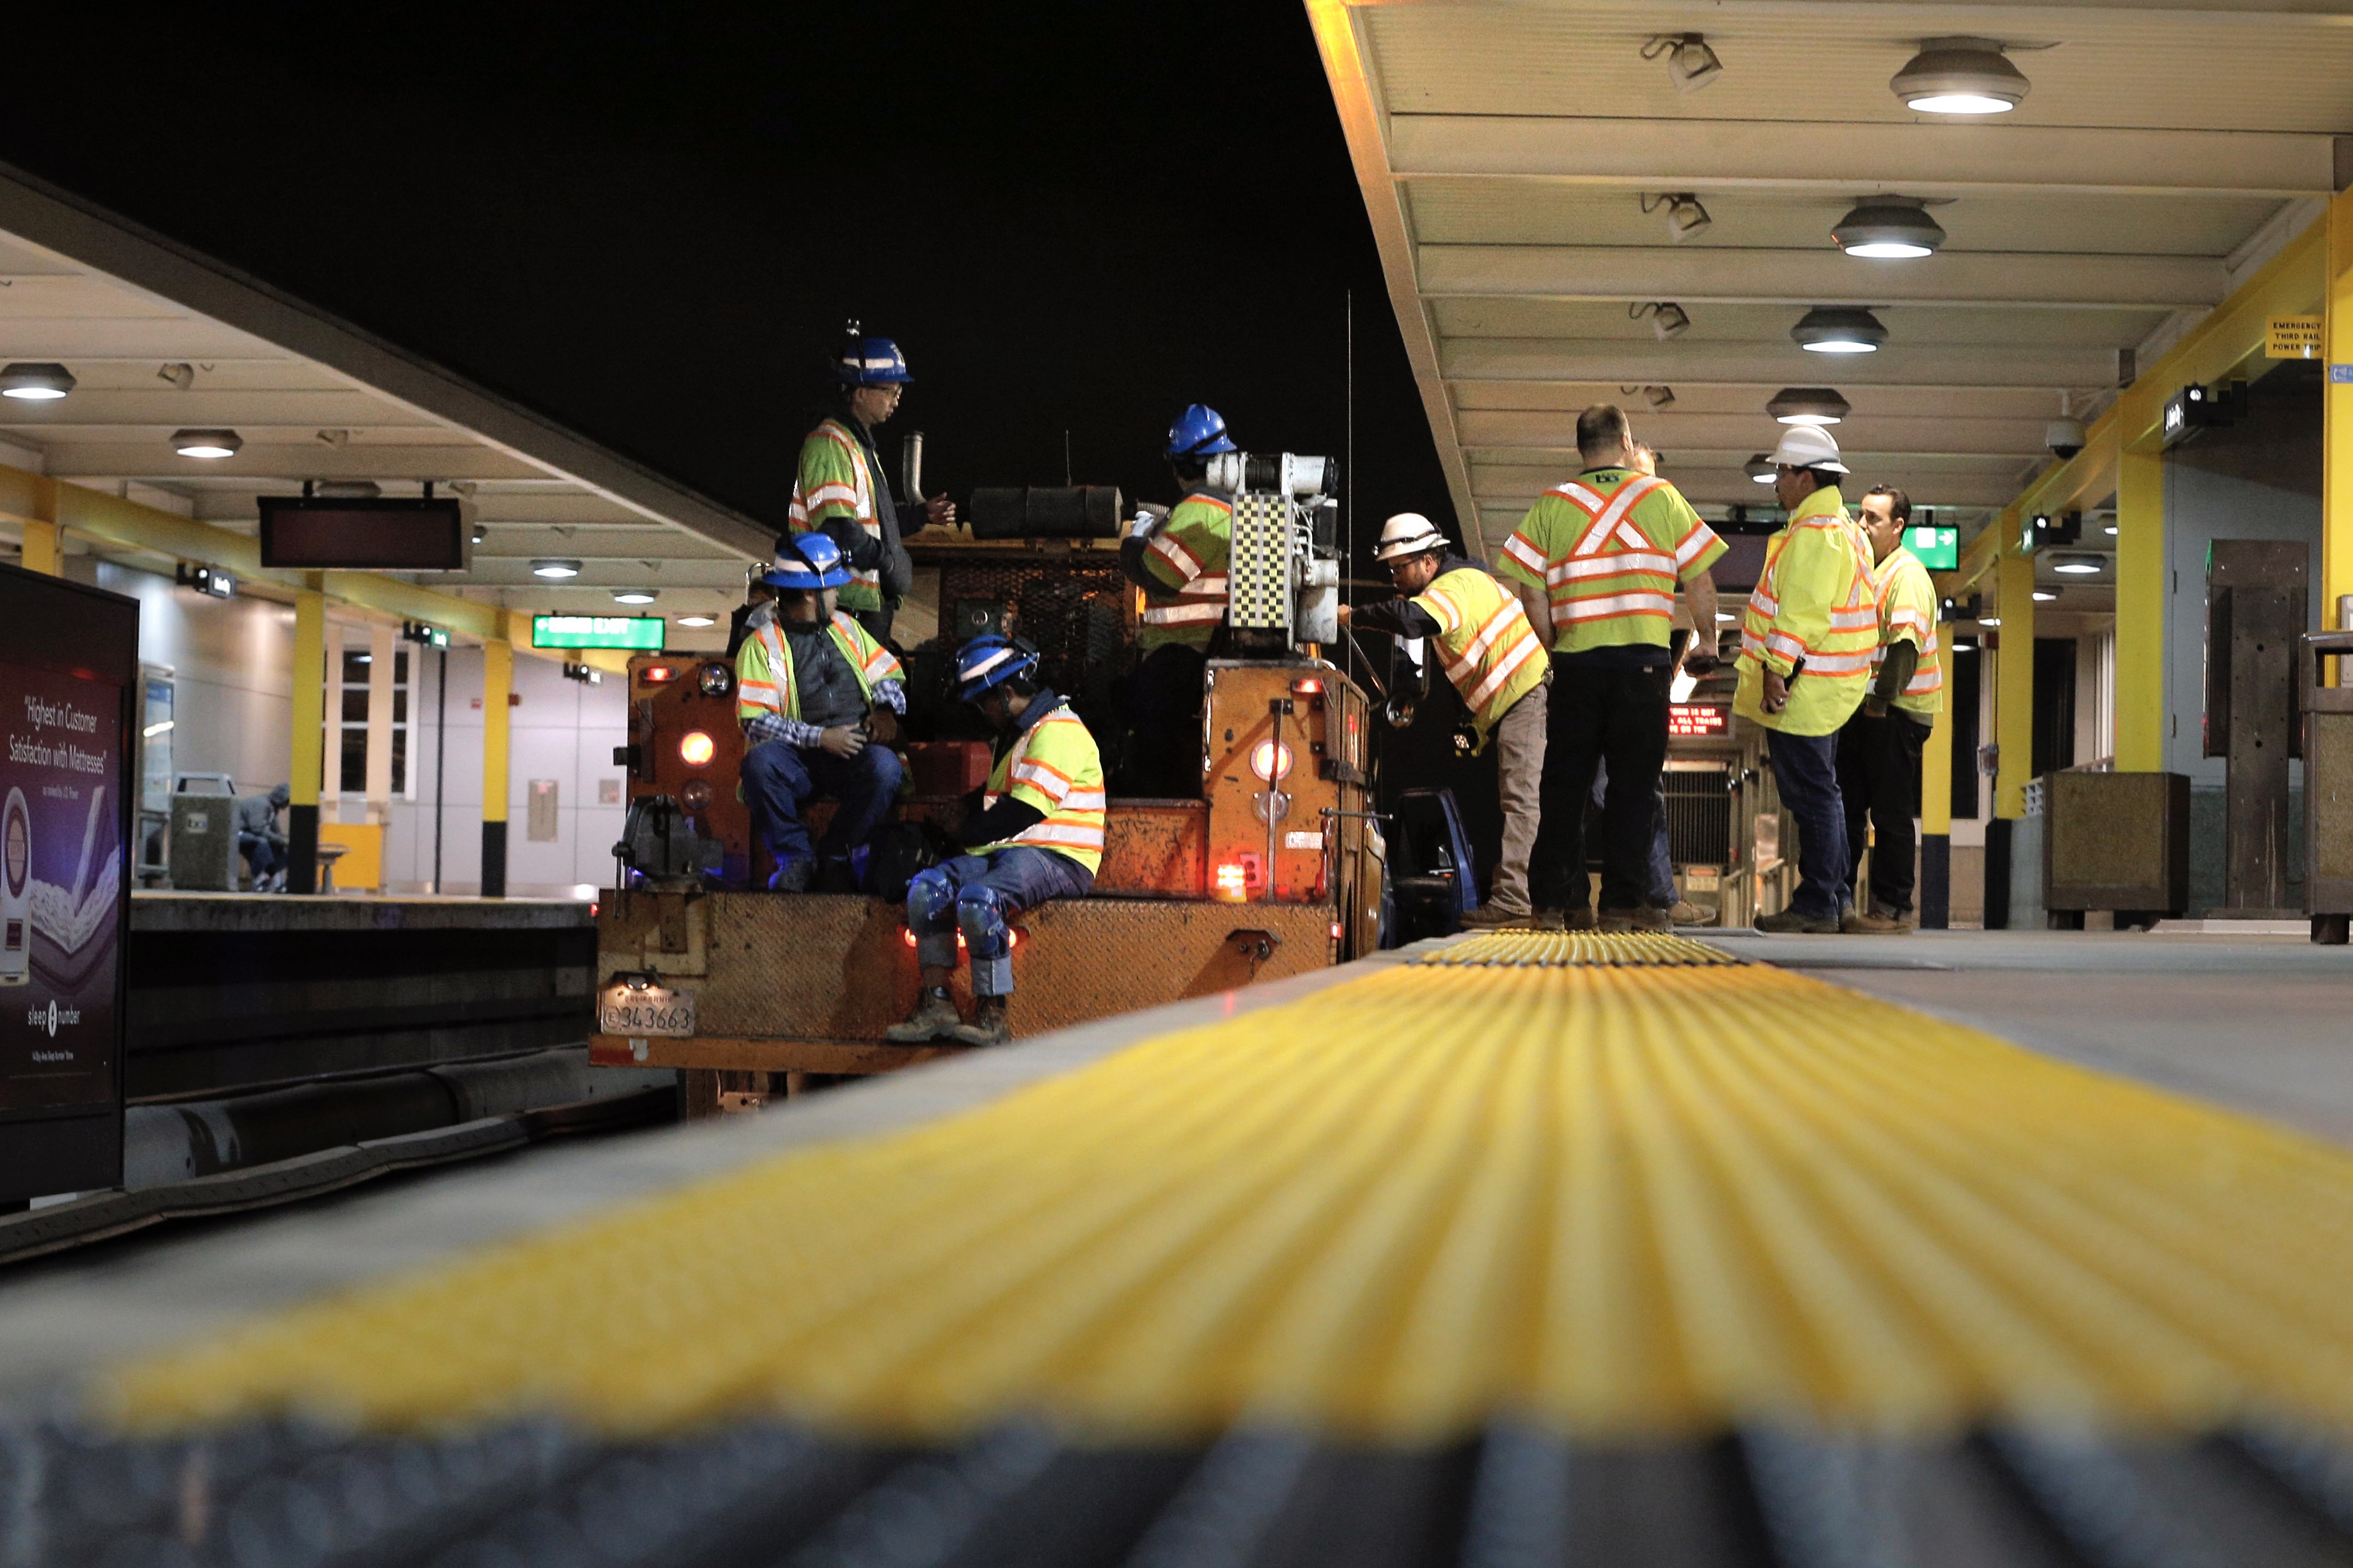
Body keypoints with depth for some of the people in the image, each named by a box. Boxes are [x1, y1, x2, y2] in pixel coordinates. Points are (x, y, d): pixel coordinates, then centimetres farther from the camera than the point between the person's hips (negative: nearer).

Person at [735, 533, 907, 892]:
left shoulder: (845, 627, 18)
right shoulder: (762, 644, 1)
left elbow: (887, 674, 22)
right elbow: (755, 720, -8)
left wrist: (885, 709, -2)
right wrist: (819, 737, -18)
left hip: (855, 751, 3)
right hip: (796, 758, -3)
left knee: (884, 766, -32)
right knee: (759, 763, -36)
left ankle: (834, 856, -9)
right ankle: (796, 858, -14)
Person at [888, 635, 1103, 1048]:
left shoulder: (1058, 731, -10)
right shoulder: (1016, 732, 24)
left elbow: (1021, 812, -16)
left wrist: (968, 834, -3)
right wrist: (971, 828, 9)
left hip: (1058, 858, -10)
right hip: (1007, 851, 10)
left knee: (978, 900, -34)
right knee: (926, 889, -12)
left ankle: (992, 1014, -25)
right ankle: (936, 1005, -16)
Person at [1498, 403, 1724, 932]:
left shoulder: (1551, 504, 5)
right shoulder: (1661, 497, 4)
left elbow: (1531, 590, 1)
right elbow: (1699, 581, 4)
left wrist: (1554, 648, 11)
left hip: (1575, 661, 1)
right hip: (1644, 656, -1)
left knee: (1565, 780, 9)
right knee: (1634, 783, 2)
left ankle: (1556, 897, 9)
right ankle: (1624, 901, -2)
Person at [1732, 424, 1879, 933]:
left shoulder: (1814, 533, -15)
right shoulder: (1843, 529, 19)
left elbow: (1802, 610, -22)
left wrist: (1778, 671, -23)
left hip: (1801, 690, -11)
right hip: (1826, 689, 11)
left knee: (1811, 795, -8)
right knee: (1819, 792, 15)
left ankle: (1817, 904, -6)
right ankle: (1832, 898, 20)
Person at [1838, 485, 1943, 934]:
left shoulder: (1906, 573, -11)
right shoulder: (1863, 569, 19)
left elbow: (1906, 643, -21)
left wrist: (1882, 699, -24)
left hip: (1897, 711, -9)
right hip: (1863, 709, 9)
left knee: (1891, 813, -6)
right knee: (1845, 805, 9)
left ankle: (1892, 909, -2)